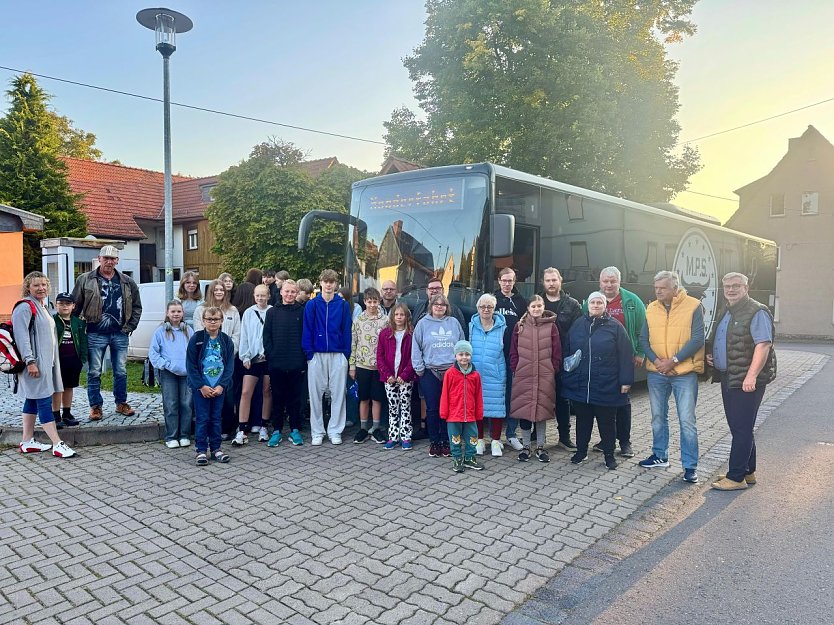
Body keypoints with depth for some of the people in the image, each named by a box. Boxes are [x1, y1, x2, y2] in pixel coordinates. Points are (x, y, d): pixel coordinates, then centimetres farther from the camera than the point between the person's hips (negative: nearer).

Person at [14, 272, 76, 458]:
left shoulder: (41, 306, 17)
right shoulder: (25, 307, -12)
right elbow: (21, 335, -19)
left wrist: (51, 360, 23)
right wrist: (30, 361, -24)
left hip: (46, 361, 10)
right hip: (34, 363, -10)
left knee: (32, 400, 13)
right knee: (44, 401, -11)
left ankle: (27, 442, 21)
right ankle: (58, 445, -12)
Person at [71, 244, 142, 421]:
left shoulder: (127, 282, 9)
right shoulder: (85, 280, 2)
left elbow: (136, 306, 15)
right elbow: (75, 306, 4)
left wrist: (130, 326, 6)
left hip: (120, 334, 2)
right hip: (96, 335, -2)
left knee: (121, 372, 9)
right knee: (94, 373, 3)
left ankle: (121, 403, 22)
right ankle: (96, 406, 13)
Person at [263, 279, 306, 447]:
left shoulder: (302, 312, 4)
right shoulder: (272, 312, 7)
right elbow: (266, 336, 5)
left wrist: (304, 357, -6)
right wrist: (270, 355, -5)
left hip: (297, 364, -1)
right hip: (276, 364, 1)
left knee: (296, 398, 7)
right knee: (278, 398, 8)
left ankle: (295, 430, 17)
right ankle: (277, 430, 17)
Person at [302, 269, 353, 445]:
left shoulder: (343, 305, 4)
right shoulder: (312, 305, 2)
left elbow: (347, 330, 3)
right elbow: (307, 330, 1)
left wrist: (346, 353, -3)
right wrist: (309, 352, -7)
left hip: (338, 355, 0)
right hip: (317, 355, 0)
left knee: (338, 394, 5)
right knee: (316, 394, 5)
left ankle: (335, 431, 16)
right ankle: (317, 432, 16)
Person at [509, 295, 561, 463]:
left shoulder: (551, 326, 3)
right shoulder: (520, 326, 4)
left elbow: (557, 353, 4)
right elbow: (513, 351, 6)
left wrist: (554, 370, -2)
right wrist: (515, 369, -1)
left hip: (545, 376, 0)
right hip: (523, 375, 1)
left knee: (542, 409, 6)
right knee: (524, 410, 4)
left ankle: (540, 447, 19)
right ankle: (526, 446, 17)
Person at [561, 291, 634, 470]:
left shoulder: (615, 326, -3)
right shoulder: (578, 325, 6)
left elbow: (625, 356, -6)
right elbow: (567, 351, 10)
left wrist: (626, 381, -10)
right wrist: (566, 377, 7)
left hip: (606, 386, -3)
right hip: (580, 385, 3)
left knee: (607, 421, 9)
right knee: (582, 420, 14)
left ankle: (609, 455, 24)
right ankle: (581, 451, 28)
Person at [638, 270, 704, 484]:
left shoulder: (693, 306, -6)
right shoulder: (651, 309, 6)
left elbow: (697, 339, -11)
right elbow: (643, 339, 6)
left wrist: (673, 361, -16)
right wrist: (656, 360, -10)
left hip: (684, 373, -4)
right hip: (656, 373, 4)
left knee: (687, 420, -2)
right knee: (658, 417, 15)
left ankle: (690, 466, 8)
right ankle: (660, 455, 31)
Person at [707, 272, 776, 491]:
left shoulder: (756, 312, -11)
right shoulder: (726, 313, 17)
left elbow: (763, 344, -21)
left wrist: (751, 375, -29)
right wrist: (712, 356, 10)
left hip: (746, 381, -9)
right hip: (728, 378, 9)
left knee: (742, 428, -4)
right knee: (738, 427, 16)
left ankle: (736, 477, 2)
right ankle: (748, 472, 28)